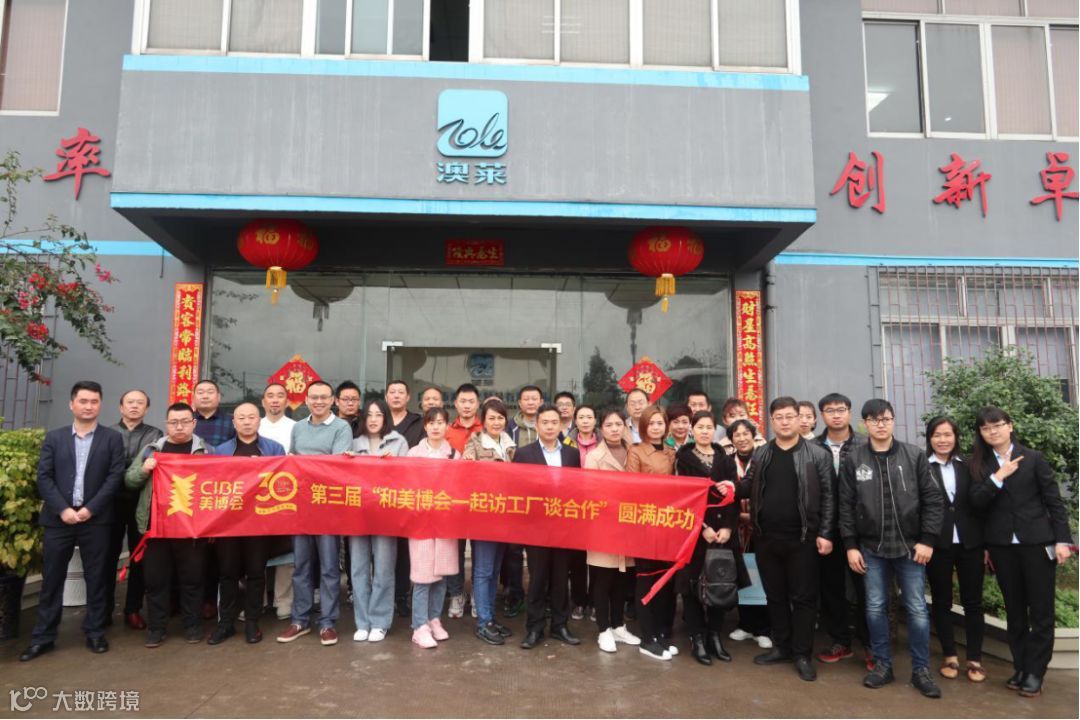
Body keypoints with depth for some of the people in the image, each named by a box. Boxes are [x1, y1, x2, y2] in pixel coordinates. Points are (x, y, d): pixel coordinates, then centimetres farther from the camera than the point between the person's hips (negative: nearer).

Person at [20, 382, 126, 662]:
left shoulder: (112, 438, 3)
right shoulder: (54, 437, 9)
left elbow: (115, 476, -4)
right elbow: (44, 477, 2)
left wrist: (90, 509, -12)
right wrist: (63, 509, -10)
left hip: (95, 519, -1)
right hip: (59, 518, 1)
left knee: (96, 578, 6)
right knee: (51, 579, 7)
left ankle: (95, 632, 18)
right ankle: (43, 636, 18)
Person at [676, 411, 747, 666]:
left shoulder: (725, 458, 9)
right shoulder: (684, 458, 1)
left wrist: (728, 527, -9)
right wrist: (703, 528, -13)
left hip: (723, 530, 3)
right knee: (693, 584, 0)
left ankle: (715, 636, 17)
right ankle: (697, 638, 10)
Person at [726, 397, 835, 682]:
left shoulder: (817, 455, -4)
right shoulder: (760, 454, 7)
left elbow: (828, 496, -5)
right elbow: (748, 487, 13)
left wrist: (825, 533, -9)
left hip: (801, 538, -4)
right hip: (766, 538, 4)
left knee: (803, 597, 5)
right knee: (774, 595, 14)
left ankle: (802, 654, 17)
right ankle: (781, 646, 28)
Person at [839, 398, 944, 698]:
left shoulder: (914, 456, -1)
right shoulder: (853, 459, 0)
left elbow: (933, 500, 0)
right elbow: (846, 505, 1)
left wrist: (927, 540, -7)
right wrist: (851, 545, -3)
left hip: (910, 546, 0)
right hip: (871, 548, 1)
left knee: (917, 609, 5)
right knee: (875, 608, 8)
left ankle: (920, 670, 20)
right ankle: (882, 664, 23)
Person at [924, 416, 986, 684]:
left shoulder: (968, 466, 6)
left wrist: (986, 543, 4)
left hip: (969, 543, 2)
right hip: (937, 544, -2)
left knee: (973, 601, 7)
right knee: (941, 602, 9)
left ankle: (974, 659, 18)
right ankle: (949, 656, 22)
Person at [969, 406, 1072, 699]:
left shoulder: (1033, 459, -1)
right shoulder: (981, 465, 5)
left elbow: (1054, 501, -1)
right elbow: (976, 501, -6)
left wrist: (1062, 540, -7)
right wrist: (999, 477, -17)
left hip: (1037, 542, -2)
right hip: (1001, 546, 2)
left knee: (1041, 610, 2)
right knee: (1014, 610, 11)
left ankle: (1035, 672, 12)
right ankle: (1020, 668, 21)